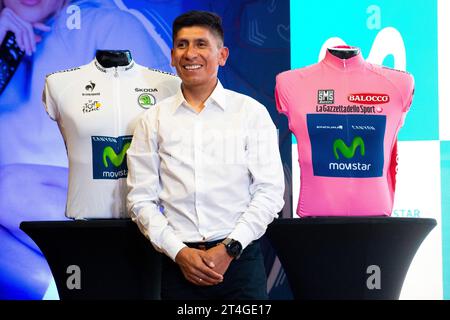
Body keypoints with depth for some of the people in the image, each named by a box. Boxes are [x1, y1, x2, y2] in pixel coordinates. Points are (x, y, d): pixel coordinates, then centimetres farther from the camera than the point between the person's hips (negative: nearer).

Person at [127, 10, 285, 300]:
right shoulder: (153, 120, 6)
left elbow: (270, 191, -3)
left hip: (240, 259, -1)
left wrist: (229, 249, -11)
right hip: (178, 264, 1)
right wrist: (179, 252, -9)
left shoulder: (252, 112, 2)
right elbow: (141, 199, 3)